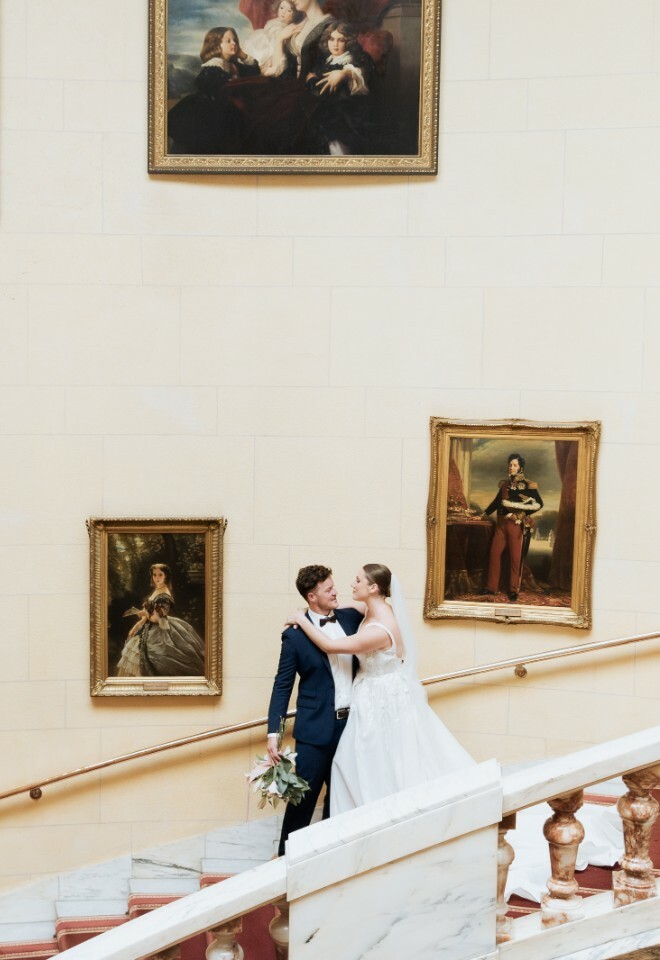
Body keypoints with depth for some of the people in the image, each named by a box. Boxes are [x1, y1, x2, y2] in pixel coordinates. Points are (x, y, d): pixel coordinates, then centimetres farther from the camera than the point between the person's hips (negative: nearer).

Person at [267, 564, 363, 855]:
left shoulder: (352, 618, 3)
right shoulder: (295, 635, -9)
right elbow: (282, 686, -7)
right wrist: (273, 732, -12)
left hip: (352, 723, 5)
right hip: (316, 729, -5)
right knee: (303, 797, 1)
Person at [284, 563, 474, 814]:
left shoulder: (380, 631, -32)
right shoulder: (375, 611, -4)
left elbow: (329, 646, -25)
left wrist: (301, 620, -13)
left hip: (384, 702, -9)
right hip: (374, 699, 9)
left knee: (387, 770, 6)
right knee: (351, 763, 17)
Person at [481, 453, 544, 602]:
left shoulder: (528, 485, -3)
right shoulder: (505, 484, 11)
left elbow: (539, 504, -4)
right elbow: (497, 501, 22)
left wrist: (520, 510, -11)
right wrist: (484, 514, 28)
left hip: (517, 525, -5)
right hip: (501, 524, 5)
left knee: (515, 557, 0)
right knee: (494, 553, 3)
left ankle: (514, 590, 9)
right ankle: (491, 587, 11)